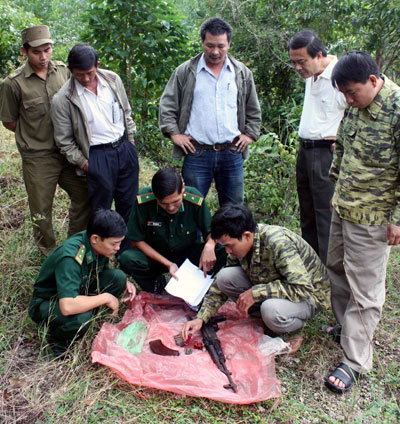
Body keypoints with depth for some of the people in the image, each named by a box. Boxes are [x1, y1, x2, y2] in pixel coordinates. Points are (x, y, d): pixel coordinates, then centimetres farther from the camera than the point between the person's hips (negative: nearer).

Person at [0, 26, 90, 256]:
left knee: (85, 196, 13)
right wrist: (36, 136, 0)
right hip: (38, 158, -4)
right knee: (41, 210, 9)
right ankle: (49, 252, 35)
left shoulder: (64, 71, 0)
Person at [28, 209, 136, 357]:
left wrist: (124, 283, -10)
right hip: (46, 304, -7)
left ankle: (86, 318, 0)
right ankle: (57, 340, -5)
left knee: (118, 277, -15)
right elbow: (67, 307, -45)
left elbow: (102, 270, 9)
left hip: (77, 292, 7)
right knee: (80, 317, -39)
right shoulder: (70, 257, -36)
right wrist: (105, 297, -31)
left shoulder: (99, 245, -13)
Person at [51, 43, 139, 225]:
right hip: (98, 156, -4)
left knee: (129, 205, 15)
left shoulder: (113, 79, 0)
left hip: (125, 148, 4)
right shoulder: (63, 100, -11)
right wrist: (84, 163, -7)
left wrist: (131, 146, 11)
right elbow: (64, 141, -3)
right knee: (101, 211, 6)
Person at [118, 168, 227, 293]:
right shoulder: (143, 200, -24)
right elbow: (136, 240, -14)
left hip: (187, 254, 1)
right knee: (127, 259, -29)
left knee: (220, 253, -25)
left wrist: (209, 245, -33)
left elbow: (210, 232, -7)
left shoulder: (195, 199, -22)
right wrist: (168, 264, -22)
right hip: (155, 255, 0)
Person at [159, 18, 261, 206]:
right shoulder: (185, 72, 2)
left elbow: (253, 110, 18)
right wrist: (174, 133, -4)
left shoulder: (242, 73, 10)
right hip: (197, 153, -2)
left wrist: (250, 134, 8)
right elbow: (167, 105, 5)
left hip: (232, 153, 2)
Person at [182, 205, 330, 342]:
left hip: (309, 294, -6)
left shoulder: (279, 244, -32)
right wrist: (201, 318, -10)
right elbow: (220, 286, 0)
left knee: (271, 310, -39)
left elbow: (304, 289, -34)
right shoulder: (239, 243, -10)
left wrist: (256, 293, -32)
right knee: (224, 277, -16)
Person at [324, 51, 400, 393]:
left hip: (371, 218, -8)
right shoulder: (357, 105, 4)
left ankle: (355, 361, 14)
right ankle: (347, 327, 42)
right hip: (342, 209, 8)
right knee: (337, 268, 20)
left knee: (364, 289, 1)